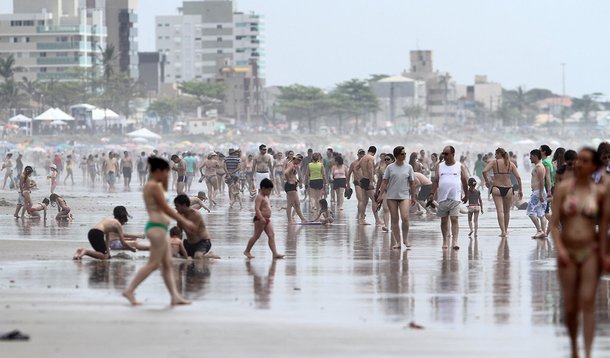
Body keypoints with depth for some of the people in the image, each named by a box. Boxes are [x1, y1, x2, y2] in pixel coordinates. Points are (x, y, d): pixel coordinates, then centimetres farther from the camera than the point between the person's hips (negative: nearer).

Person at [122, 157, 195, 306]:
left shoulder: (149, 185, 14)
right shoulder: (154, 186, -15)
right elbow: (166, 209, -18)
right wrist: (184, 222, -14)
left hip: (160, 227, 11)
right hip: (157, 227, -11)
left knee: (167, 264, 8)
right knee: (153, 263, -7)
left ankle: (175, 296, 7)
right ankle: (130, 290, -5)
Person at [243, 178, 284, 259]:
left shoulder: (266, 197, 16)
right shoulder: (259, 197, -14)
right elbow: (257, 208, -25)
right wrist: (261, 218, -35)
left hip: (267, 219, 9)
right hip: (259, 219, -9)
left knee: (272, 235, -3)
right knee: (256, 236, 1)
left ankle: (275, 253, -9)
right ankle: (247, 251, 15)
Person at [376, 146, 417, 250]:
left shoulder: (408, 167, 5)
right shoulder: (390, 167, 3)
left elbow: (412, 183, 10)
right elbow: (385, 182, 4)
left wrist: (413, 197, 11)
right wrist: (380, 194, -4)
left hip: (404, 196, 0)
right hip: (392, 196, 0)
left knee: (405, 218, -16)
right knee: (394, 219, 2)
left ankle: (405, 239, 1)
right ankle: (397, 242, 8)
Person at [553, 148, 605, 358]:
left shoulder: (600, 192, -1)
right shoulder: (563, 189, -2)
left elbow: (604, 224, 4)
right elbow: (554, 223, -5)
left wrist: (603, 254, 2)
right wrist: (559, 249, -18)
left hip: (590, 251, -1)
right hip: (567, 253, 1)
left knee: (588, 301, -13)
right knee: (570, 307, 4)